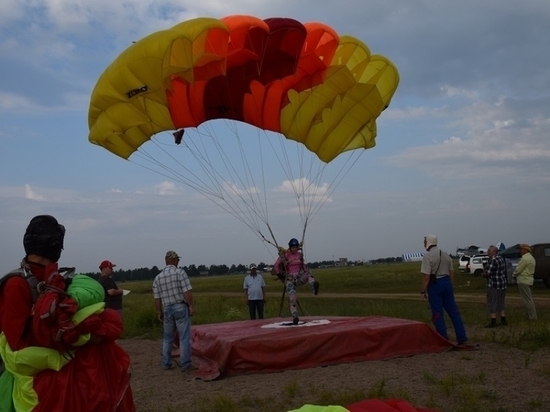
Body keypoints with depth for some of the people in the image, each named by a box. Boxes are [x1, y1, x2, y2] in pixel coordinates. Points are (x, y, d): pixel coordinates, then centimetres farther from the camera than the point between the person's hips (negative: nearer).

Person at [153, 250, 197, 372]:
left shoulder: (158, 277, 7)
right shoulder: (180, 272, -8)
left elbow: (157, 298, 8)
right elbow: (187, 292, -14)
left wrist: (159, 312, 16)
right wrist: (191, 306, -8)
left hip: (167, 309, 5)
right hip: (180, 307, -5)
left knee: (167, 338, 16)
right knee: (184, 337, -1)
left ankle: (166, 364, 19)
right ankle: (185, 365, -2)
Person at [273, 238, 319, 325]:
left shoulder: (299, 254, 10)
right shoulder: (285, 255, -4)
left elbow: (303, 264, 26)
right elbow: (276, 266, -2)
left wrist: (306, 272, 16)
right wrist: (279, 274, -5)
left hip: (299, 277, 4)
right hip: (290, 279, -4)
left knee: (308, 273, -28)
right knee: (292, 298, -17)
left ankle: (314, 286, -55)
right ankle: (294, 317, -18)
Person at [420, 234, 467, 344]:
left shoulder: (427, 256, -13)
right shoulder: (446, 255, 10)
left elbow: (426, 276, -17)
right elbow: (451, 273, 14)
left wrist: (423, 291, -10)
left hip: (435, 284, -6)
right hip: (446, 282, 7)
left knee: (438, 314, 2)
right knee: (453, 311, 11)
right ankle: (462, 337, 12)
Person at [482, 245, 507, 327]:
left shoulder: (493, 260, -19)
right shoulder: (501, 259, 12)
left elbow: (488, 273, -22)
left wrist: (483, 274, 1)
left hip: (493, 285, -9)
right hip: (502, 283, 9)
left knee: (492, 303, -2)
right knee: (500, 303, 17)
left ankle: (493, 322, -1)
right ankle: (503, 320, 20)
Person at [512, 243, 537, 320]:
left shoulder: (525, 258, -18)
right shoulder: (531, 258, 15)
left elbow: (518, 270, -16)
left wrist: (513, 275, 4)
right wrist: (516, 275, 10)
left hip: (524, 281, -10)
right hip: (529, 280, 10)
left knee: (527, 299, -5)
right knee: (529, 299, 14)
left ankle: (532, 316, -3)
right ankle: (532, 315, 18)